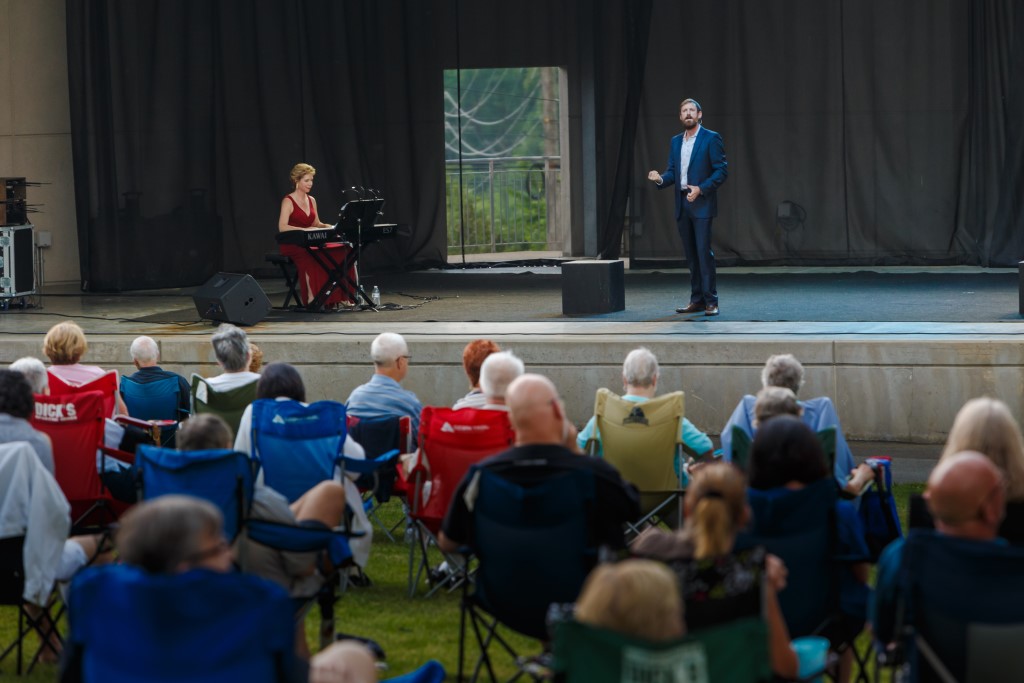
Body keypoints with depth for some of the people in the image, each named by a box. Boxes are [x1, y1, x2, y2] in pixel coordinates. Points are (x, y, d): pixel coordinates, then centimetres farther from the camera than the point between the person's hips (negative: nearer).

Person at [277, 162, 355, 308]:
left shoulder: (311, 200, 15)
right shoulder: (288, 201, -7)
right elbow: (282, 227, -19)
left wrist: (329, 227, -3)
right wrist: (305, 230, -29)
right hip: (292, 245, -6)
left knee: (342, 250, -16)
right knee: (311, 257, -38)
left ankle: (340, 296, -18)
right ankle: (311, 298, -35)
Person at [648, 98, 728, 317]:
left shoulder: (711, 139, -3)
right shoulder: (676, 141, 16)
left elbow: (721, 171, -7)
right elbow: (672, 172, 15)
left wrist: (701, 189, -17)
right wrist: (661, 178, -7)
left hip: (701, 203, -6)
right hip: (682, 204, 6)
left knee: (704, 251, -10)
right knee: (691, 254, 8)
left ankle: (711, 301, -8)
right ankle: (697, 300, 12)